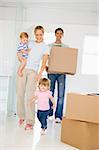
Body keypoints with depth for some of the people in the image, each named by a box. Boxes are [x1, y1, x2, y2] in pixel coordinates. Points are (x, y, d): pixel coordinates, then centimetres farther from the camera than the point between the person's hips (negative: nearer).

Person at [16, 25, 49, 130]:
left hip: (33, 71, -3)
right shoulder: (29, 43, 15)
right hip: (22, 69, 3)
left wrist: (40, 74, -13)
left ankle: (30, 122, -11)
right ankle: (21, 116, 17)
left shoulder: (45, 47, 7)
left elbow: (44, 63, 1)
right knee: (20, 94, 2)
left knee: (29, 96, -12)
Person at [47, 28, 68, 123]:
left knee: (61, 95, -5)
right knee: (50, 93, 5)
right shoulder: (50, 46, 11)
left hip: (62, 73, 0)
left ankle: (58, 116, -2)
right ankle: (49, 114, 16)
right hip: (51, 72, 0)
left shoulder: (66, 47, 13)